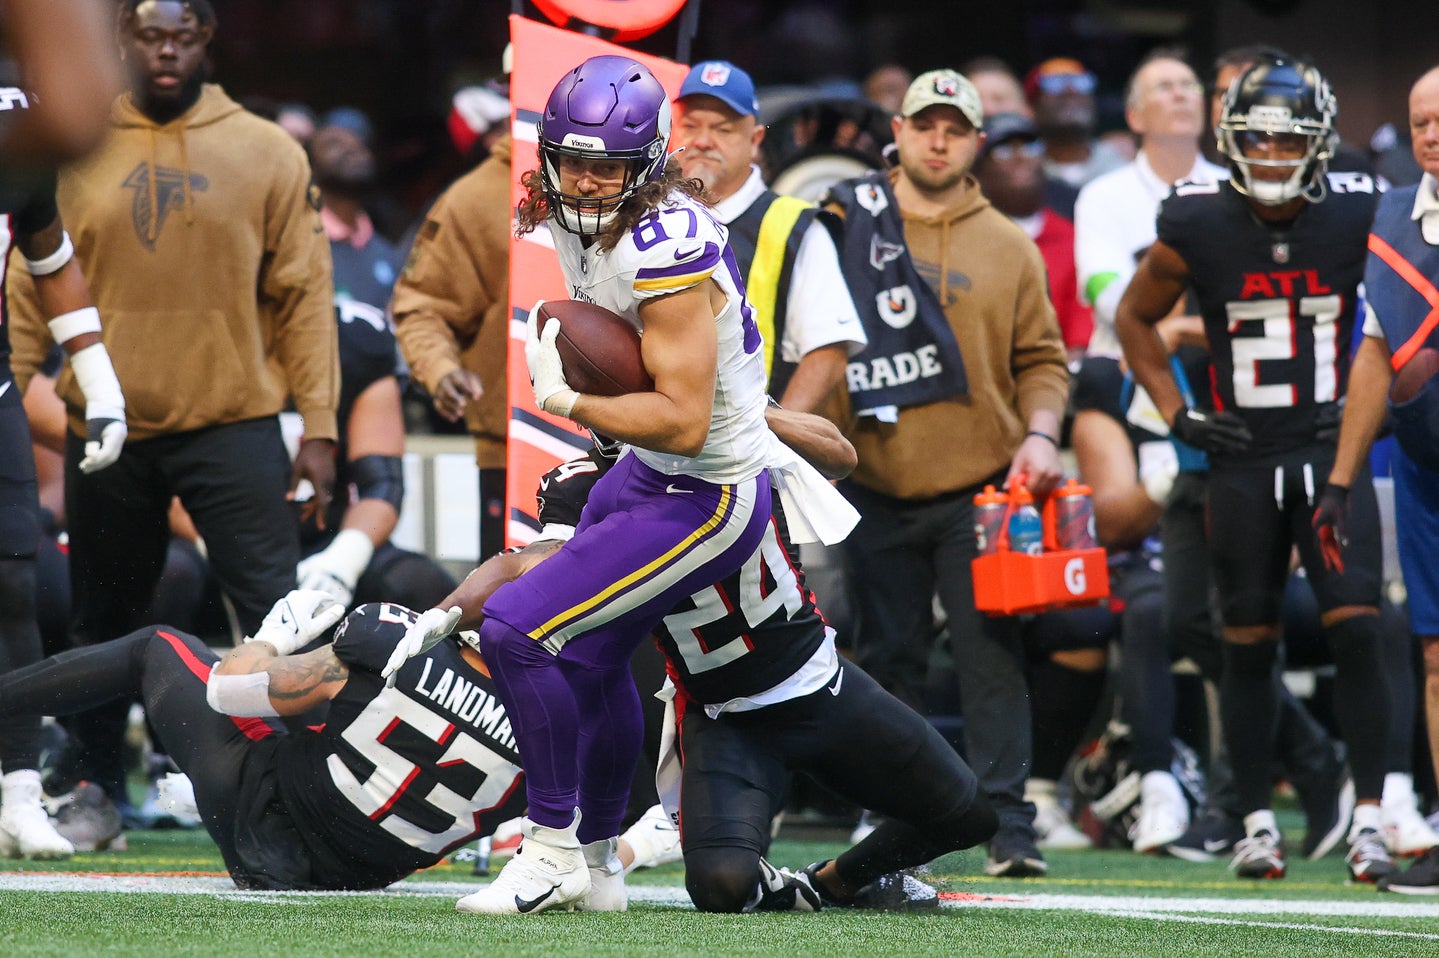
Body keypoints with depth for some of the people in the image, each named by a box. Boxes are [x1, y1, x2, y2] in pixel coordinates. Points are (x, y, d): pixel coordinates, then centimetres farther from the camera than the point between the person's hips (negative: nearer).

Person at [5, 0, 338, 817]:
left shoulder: (267, 153, 1)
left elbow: (304, 296, 0)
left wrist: (319, 429, -5)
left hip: (232, 421, -2)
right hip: (105, 428, 2)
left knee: (280, 611, -11)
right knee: (105, 624, 12)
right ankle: (101, 794, 25)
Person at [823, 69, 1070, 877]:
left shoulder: (1008, 247, 8)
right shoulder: (847, 225, 5)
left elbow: (1041, 359, 8)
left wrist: (1040, 433, -7)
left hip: (980, 490, 0)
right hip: (879, 491, 1)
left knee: (994, 658, -5)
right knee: (889, 660, 6)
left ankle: (1010, 826, -3)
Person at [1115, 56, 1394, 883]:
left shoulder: (1357, 219, -6)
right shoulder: (1197, 230, -6)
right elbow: (1135, 318, 11)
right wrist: (1176, 413, 3)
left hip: (1334, 450, -1)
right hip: (1243, 460, 1)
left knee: (1357, 630, -11)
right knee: (1249, 644, 5)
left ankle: (1369, 818, -7)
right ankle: (1258, 822, 17)